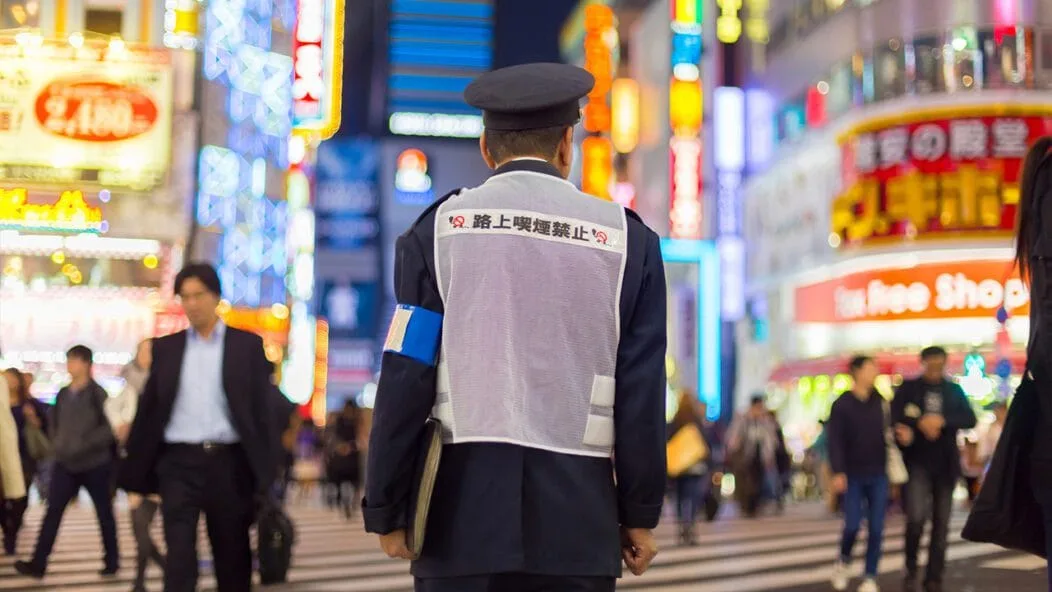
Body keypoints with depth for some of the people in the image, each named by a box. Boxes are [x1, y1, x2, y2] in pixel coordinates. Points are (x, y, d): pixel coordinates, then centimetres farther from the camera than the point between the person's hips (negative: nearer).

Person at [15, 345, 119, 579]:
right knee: (53, 510, -2)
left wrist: (84, 444, -22)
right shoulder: (63, 394, 8)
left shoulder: (97, 394, -10)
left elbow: (110, 427, -16)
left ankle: (112, 561, 18)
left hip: (95, 463, -5)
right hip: (65, 463, 5)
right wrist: (58, 444, 4)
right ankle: (38, 563, -4)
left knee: (104, 513, 7)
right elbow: (54, 422, 21)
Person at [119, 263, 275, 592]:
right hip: (179, 463, 1)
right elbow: (148, 410, 10)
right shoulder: (166, 347, 10)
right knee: (179, 557, -8)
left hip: (229, 463, 0)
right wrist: (135, 473, 7)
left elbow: (262, 411, 1)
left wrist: (263, 475, -5)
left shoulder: (247, 345, 5)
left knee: (233, 558, 9)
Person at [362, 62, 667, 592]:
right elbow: (641, 394, 2)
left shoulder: (439, 229, 3)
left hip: (463, 509, 0)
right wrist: (639, 514, 11)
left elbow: (404, 384, -1)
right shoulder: (627, 239, 5)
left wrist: (385, 511, 6)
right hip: (576, 516, 1)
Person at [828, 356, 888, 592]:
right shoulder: (841, 404, -3)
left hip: (878, 475, 3)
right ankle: (843, 561, 22)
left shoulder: (880, 402, 6)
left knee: (876, 529, -2)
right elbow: (835, 441, -8)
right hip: (853, 475, -3)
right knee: (853, 525, -6)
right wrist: (838, 472, -18)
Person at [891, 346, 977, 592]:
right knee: (917, 517, -17)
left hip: (946, 464, 3)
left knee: (941, 523, 4)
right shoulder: (908, 388, 2)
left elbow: (970, 420, -2)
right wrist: (920, 424, -21)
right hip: (918, 462, -3)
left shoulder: (955, 390, 8)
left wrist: (942, 421, -17)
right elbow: (895, 418, -7)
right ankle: (911, 568, 5)